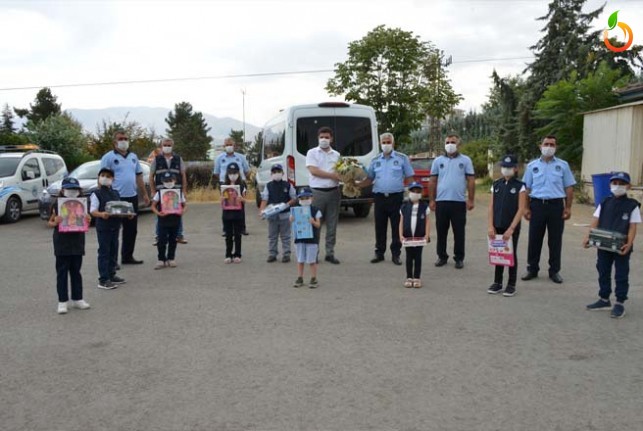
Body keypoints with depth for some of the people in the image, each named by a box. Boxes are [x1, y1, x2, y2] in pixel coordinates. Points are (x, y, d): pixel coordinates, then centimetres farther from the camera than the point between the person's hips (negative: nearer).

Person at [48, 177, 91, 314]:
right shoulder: (57, 203, -4)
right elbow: (50, 223, 0)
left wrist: (87, 220, -9)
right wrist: (55, 222, -21)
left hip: (77, 242, 3)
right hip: (62, 243, -3)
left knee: (76, 271, 12)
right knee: (62, 272, 2)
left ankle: (77, 299, 21)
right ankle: (62, 301, 8)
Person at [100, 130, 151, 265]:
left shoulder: (133, 157, 15)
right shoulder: (108, 157, -4)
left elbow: (139, 176, 20)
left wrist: (145, 194, 17)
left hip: (132, 197, 7)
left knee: (131, 229, 12)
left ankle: (127, 256, 24)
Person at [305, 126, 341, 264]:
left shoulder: (336, 155, 15)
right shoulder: (312, 153, 4)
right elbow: (313, 171, -9)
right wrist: (332, 175, -10)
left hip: (333, 192, 3)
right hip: (317, 192, -3)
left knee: (332, 224, 6)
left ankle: (330, 253, 13)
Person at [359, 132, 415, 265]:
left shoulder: (402, 158, 4)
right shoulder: (375, 161, 12)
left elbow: (409, 178, 3)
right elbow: (369, 179, 13)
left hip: (396, 197, -2)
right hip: (380, 197, 3)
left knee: (397, 227, 2)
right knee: (380, 227, 7)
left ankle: (396, 254, 11)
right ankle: (379, 253, 17)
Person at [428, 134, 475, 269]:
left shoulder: (465, 160, 5)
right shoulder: (438, 161, 9)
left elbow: (471, 181, 2)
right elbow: (432, 181, 9)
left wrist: (471, 199, -4)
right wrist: (431, 200, 4)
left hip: (459, 202, -2)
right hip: (441, 201, 2)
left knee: (459, 232, 4)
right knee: (441, 231, 8)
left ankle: (459, 258, 13)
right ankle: (442, 256, 19)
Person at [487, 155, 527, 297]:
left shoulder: (520, 186, -5)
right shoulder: (496, 184, 6)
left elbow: (521, 209, -10)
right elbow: (491, 207, 5)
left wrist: (511, 228, -16)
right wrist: (491, 226, -4)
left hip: (512, 227, -3)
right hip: (497, 227, 3)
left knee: (511, 255, 5)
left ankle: (511, 285, 14)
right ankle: (497, 282, 20)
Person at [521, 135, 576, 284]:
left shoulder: (563, 165, 6)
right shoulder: (532, 165, 8)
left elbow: (569, 188, 6)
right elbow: (526, 188, 8)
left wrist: (568, 208, -1)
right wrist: (526, 207, 1)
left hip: (556, 205, 0)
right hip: (537, 204, 1)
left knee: (555, 240, 5)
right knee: (534, 239, 4)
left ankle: (554, 271, 14)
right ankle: (532, 269, 15)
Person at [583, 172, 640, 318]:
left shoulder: (632, 206, -4)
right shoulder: (604, 203, 7)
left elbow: (632, 227, -9)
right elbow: (596, 221, 4)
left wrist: (628, 244, -21)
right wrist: (588, 237, -9)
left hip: (621, 248, -4)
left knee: (621, 276, 4)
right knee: (603, 272, 13)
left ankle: (620, 304, 13)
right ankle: (604, 299, 27)